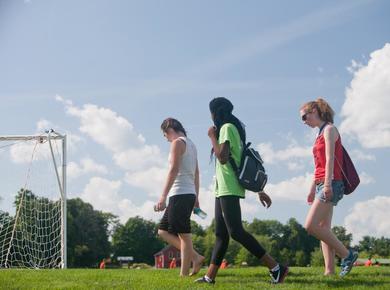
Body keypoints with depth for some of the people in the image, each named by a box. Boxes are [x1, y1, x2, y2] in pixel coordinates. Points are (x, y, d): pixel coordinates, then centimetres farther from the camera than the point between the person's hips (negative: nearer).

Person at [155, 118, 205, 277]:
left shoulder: (178, 142, -6)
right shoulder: (191, 144, 21)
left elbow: (174, 170, -16)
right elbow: (196, 173, 21)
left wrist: (163, 197, -20)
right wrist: (196, 197, 23)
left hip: (180, 194, -9)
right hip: (190, 194, 9)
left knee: (183, 234, -9)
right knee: (163, 230, 11)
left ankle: (184, 273, -9)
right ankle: (195, 257, 4)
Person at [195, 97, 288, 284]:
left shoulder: (227, 127, -8)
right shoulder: (233, 128, 21)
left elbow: (222, 157, -21)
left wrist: (212, 136, -6)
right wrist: (259, 191, 22)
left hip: (228, 189, -10)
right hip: (224, 189, 10)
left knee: (236, 231, -15)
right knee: (221, 234, 6)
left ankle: (275, 268, -16)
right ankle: (210, 276, 8)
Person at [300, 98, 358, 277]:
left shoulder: (329, 129, -4)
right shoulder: (321, 133, 22)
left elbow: (330, 159, -15)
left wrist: (327, 184, -23)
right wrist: (313, 189, 20)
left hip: (331, 184, -9)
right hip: (322, 185, 9)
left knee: (311, 226, -16)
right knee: (323, 228, 3)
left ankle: (347, 255, -10)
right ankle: (329, 270, 0)